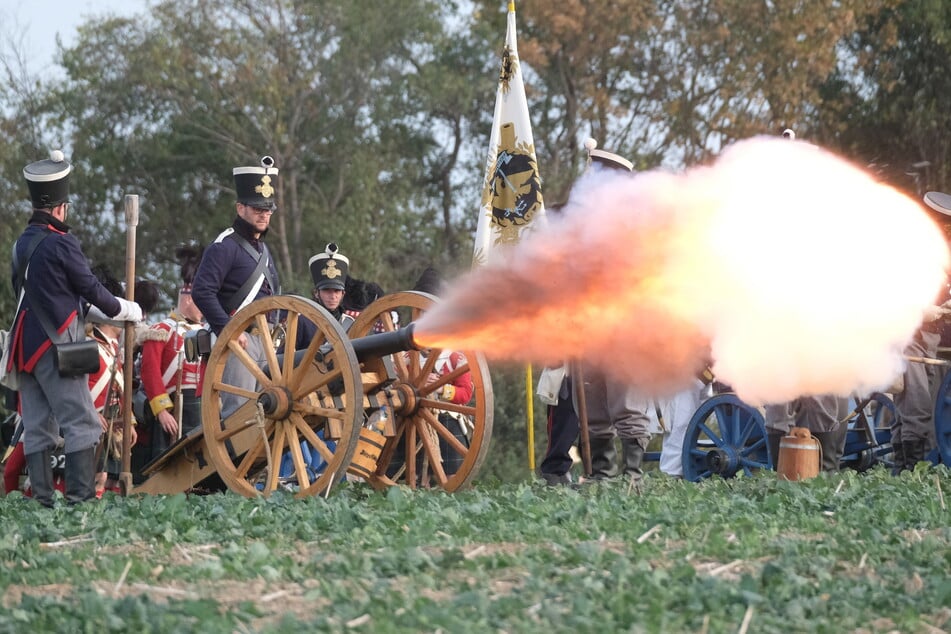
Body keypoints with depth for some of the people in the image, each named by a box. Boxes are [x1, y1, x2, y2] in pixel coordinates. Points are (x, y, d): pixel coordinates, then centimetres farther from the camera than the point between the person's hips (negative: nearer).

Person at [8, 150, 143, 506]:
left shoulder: (22, 243, 11)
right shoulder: (61, 244, -13)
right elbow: (90, 289, -6)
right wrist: (129, 311, 10)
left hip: (26, 344, 8)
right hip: (57, 345, -8)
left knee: (37, 427, 8)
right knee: (81, 423, -6)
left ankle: (42, 498, 6)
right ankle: (81, 496, -13)